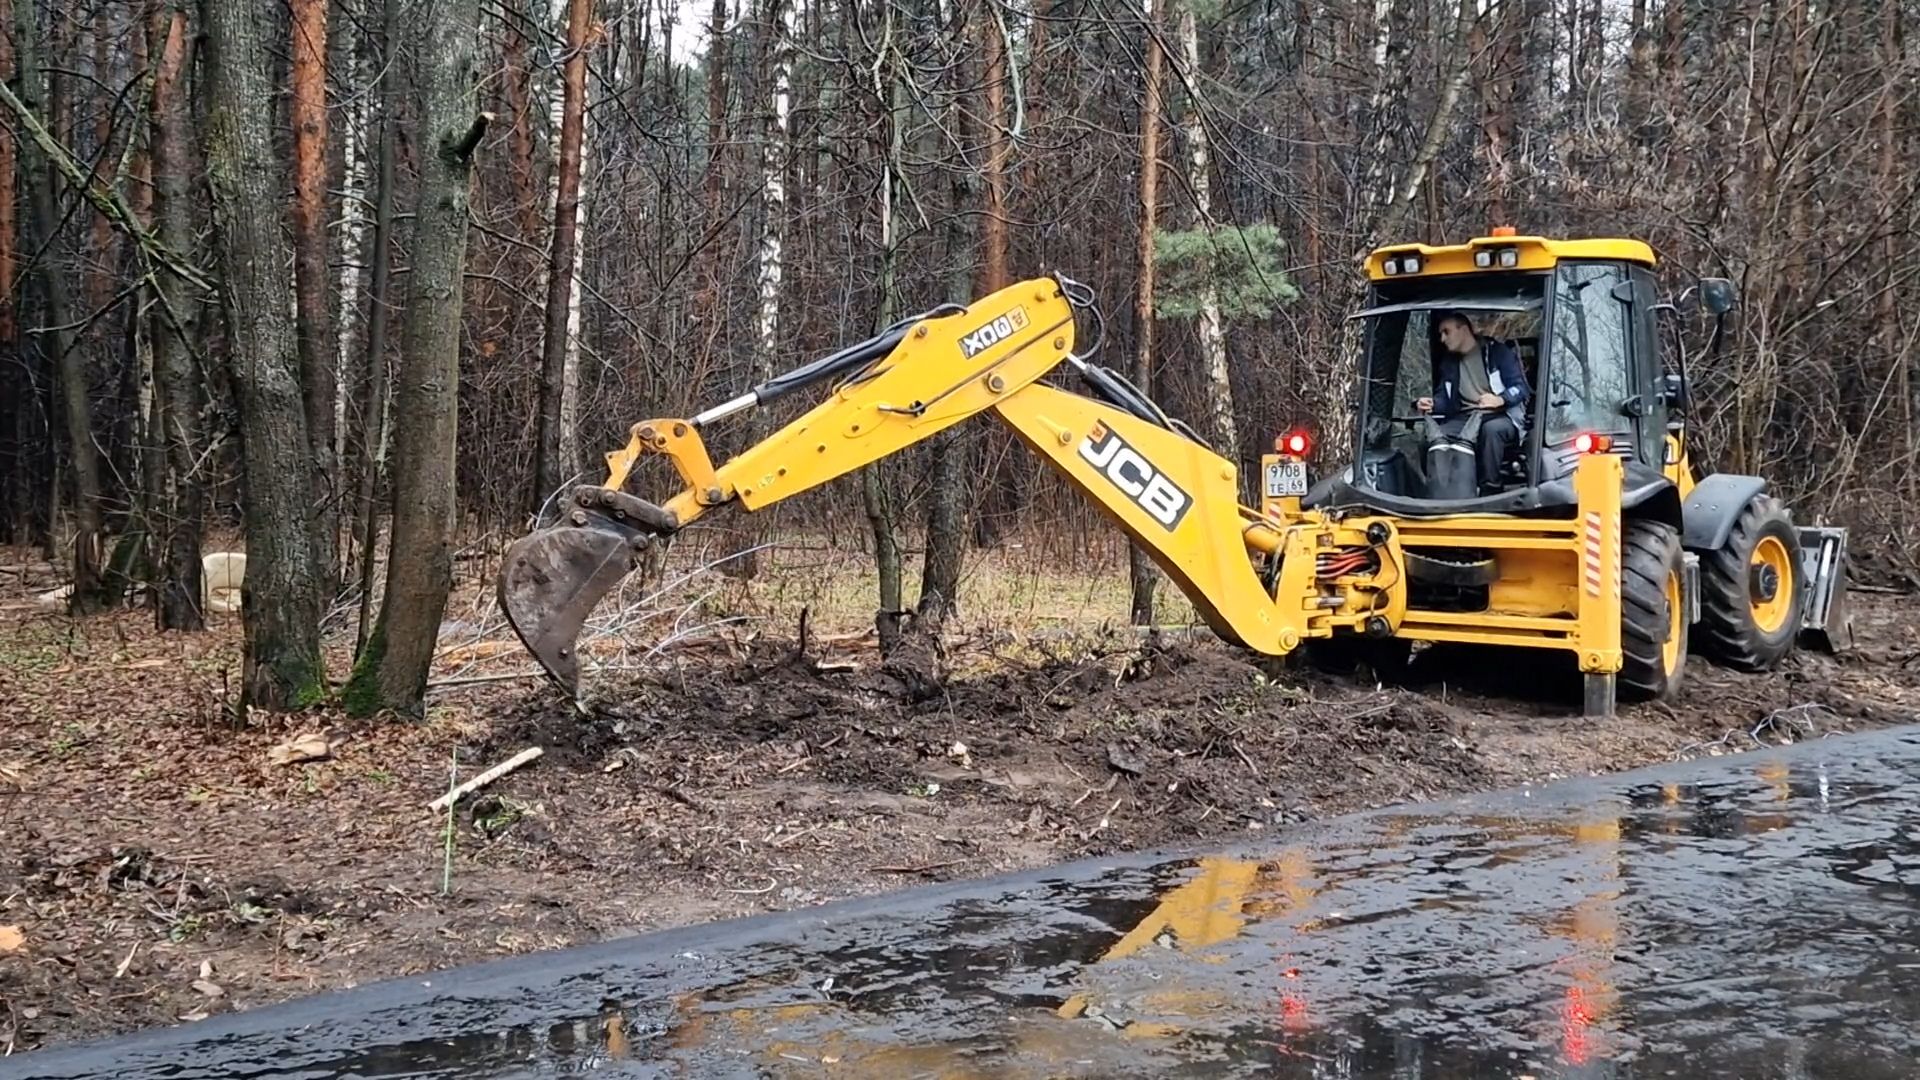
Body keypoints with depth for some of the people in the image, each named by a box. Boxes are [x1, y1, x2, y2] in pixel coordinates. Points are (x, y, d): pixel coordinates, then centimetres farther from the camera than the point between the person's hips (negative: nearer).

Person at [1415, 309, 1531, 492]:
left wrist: (1500, 399, -24)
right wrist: (1431, 404, -11)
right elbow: (1444, 398, 14)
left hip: (1501, 416, -4)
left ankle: (1490, 489, -33)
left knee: (1491, 428, -41)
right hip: (1465, 418, 4)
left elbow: (1521, 387, -3)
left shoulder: (1498, 352, 2)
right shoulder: (1448, 362, 18)